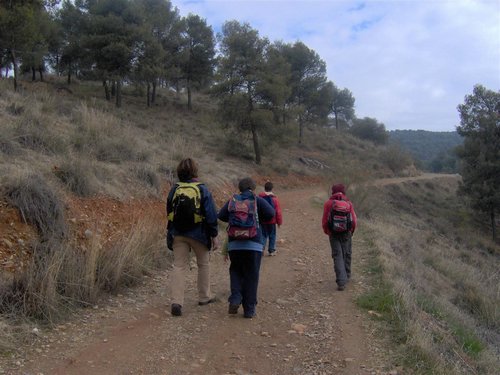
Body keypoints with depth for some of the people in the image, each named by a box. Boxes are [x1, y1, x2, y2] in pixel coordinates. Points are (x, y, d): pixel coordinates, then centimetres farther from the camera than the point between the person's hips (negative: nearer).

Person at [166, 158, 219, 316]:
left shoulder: (174, 189, 2)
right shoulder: (202, 190, -9)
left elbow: (169, 212, 11)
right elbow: (211, 214, -9)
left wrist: (171, 232, 22)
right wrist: (214, 235, -1)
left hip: (177, 234, 3)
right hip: (198, 234, -2)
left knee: (179, 266, 4)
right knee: (204, 264, 17)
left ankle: (176, 301, -8)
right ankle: (204, 296, 29)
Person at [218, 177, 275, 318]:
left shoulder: (232, 200, 6)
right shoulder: (258, 200, -1)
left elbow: (221, 215, 6)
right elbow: (270, 213, -9)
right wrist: (258, 219, 9)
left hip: (234, 244, 2)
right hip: (253, 244, -2)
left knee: (236, 271, 21)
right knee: (251, 276, 6)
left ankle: (235, 299, 2)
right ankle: (249, 309, 9)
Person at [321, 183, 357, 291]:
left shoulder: (328, 203, -6)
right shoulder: (348, 203, -2)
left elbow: (324, 221, -6)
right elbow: (354, 221, -4)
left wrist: (327, 232, 12)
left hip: (334, 234, -1)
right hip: (346, 234, 1)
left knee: (337, 256, 1)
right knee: (347, 255, 18)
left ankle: (341, 282, -9)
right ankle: (346, 276, 33)